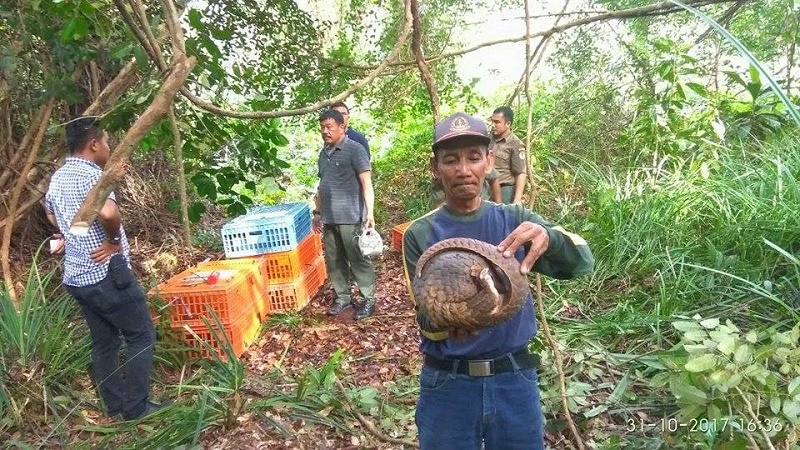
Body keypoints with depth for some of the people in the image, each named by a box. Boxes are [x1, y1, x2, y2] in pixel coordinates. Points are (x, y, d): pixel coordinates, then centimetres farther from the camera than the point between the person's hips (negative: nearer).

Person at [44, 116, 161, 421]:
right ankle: (136, 407, 7)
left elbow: (51, 214, 31)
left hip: (75, 275, 9)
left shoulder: (57, 177, 11)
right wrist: (114, 240, -20)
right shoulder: (91, 174, -18)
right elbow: (108, 213, -37)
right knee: (141, 336, 3)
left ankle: (115, 406, 25)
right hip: (106, 274, -9)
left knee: (103, 342, 16)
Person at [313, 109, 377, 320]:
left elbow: (366, 182, -14)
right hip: (329, 218, 7)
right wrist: (318, 211, 20)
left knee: (358, 260, 1)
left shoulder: (355, 149, -8)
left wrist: (370, 212, -22)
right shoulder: (323, 153, 14)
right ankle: (342, 297, 27)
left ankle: (369, 300, 12)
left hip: (350, 217, -7)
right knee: (333, 260, 13)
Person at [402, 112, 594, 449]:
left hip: (514, 378, 2)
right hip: (447, 384, -1)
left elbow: (582, 263, -13)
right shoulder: (420, 234, -5)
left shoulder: (514, 219, -1)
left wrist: (547, 237, -34)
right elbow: (426, 318, -10)